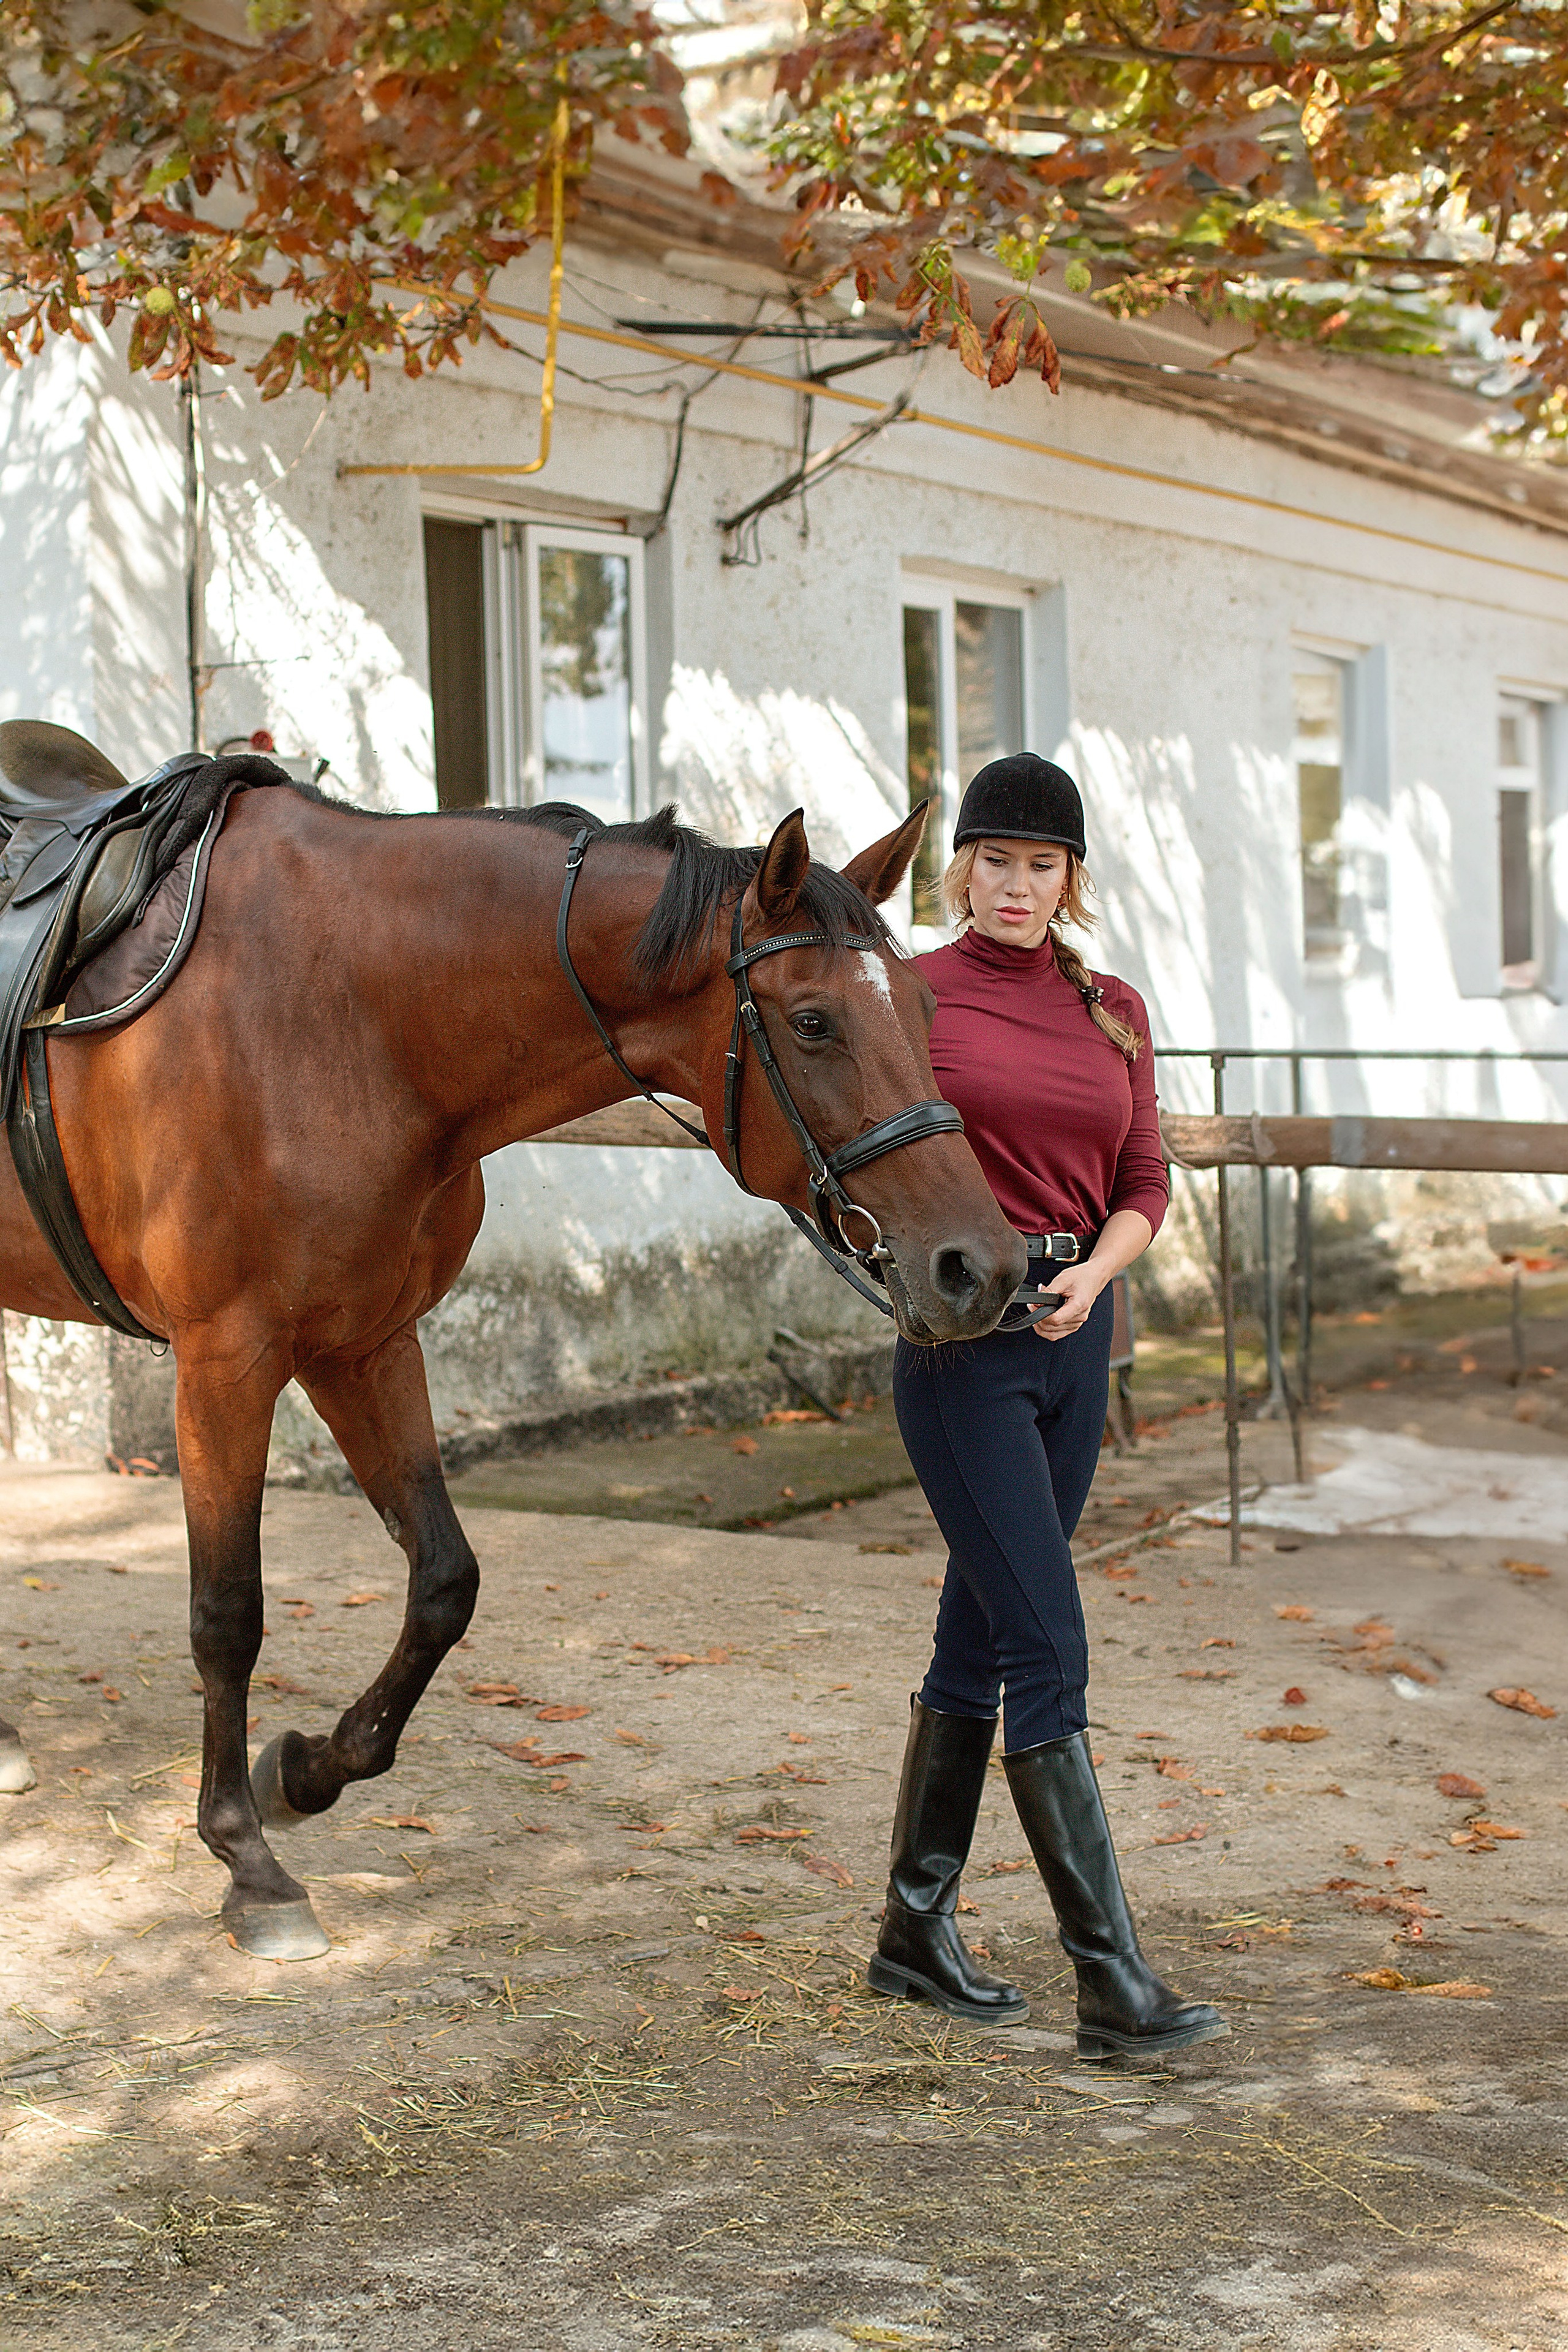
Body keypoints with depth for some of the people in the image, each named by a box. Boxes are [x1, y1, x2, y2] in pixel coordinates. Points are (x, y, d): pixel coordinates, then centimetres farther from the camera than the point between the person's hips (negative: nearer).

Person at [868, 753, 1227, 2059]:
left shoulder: (1115, 1014, 11)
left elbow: (1145, 1182, 11)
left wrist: (1093, 1274, -8)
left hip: (1072, 1329, 6)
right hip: (959, 1335, -6)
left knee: (980, 1639, 13)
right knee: (1049, 1647, -9)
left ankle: (918, 1928, 25)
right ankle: (1114, 1978, -7)